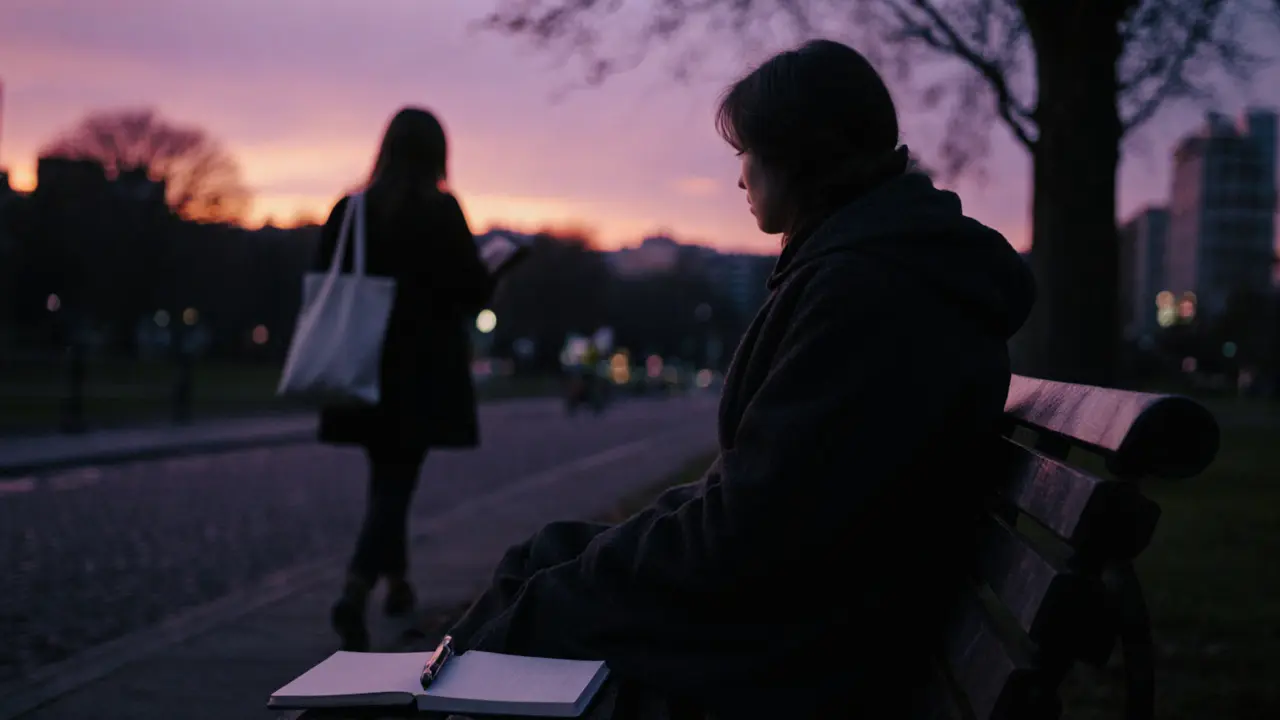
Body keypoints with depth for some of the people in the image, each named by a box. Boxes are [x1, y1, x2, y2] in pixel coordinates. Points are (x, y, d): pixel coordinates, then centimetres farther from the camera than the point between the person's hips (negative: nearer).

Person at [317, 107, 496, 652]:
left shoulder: (349, 210, 1)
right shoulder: (441, 211, -11)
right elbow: (474, 290, -10)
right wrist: (490, 273, 12)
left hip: (366, 368, 4)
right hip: (423, 372, -4)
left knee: (385, 478, 21)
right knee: (395, 483, -3)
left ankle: (397, 582, 33)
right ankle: (355, 592, -20)